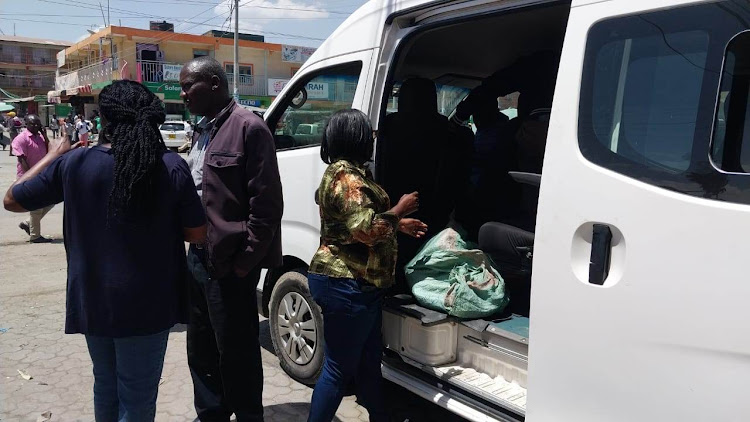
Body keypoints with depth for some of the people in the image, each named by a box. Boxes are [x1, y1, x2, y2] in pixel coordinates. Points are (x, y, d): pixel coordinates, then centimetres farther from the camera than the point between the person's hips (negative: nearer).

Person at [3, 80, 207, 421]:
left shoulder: (73, 163, -8)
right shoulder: (172, 167, -13)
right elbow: (198, 235, -7)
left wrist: (53, 155, 17)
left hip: (93, 302, 3)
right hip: (147, 305, -3)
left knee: (106, 387, 25)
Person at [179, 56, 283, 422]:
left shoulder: (248, 128, -13)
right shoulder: (202, 131, 14)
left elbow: (266, 202, -17)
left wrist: (246, 260, -17)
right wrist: (193, 246, 13)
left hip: (229, 261, -9)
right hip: (198, 255, 9)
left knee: (235, 351, 3)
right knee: (200, 347, 20)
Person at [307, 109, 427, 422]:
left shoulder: (343, 172, 15)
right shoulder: (348, 178, -19)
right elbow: (367, 229, -26)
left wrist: (400, 224, 20)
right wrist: (400, 209, -12)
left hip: (356, 282, 11)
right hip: (347, 284, -11)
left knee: (368, 357, 21)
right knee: (340, 367, 0)